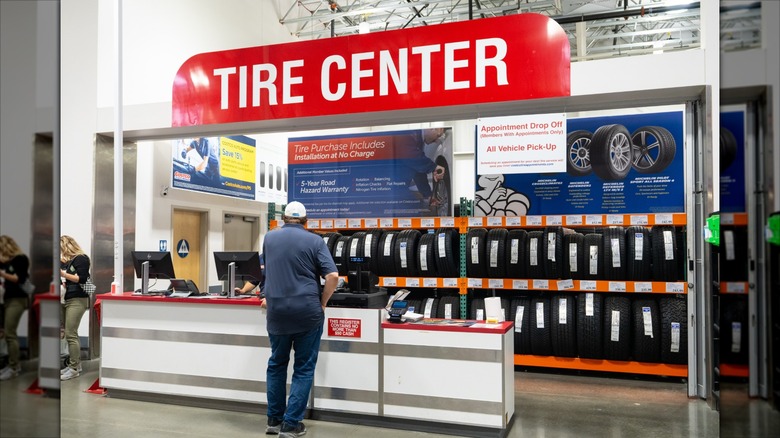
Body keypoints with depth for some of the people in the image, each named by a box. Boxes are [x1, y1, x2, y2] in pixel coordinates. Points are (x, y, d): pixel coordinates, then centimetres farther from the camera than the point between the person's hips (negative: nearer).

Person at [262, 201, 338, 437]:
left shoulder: (269, 238, 10)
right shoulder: (315, 241, -2)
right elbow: (333, 276, -12)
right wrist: (322, 303, 1)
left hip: (277, 311, 3)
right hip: (307, 311, -3)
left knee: (277, 365, 18)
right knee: (303, 368, 7)